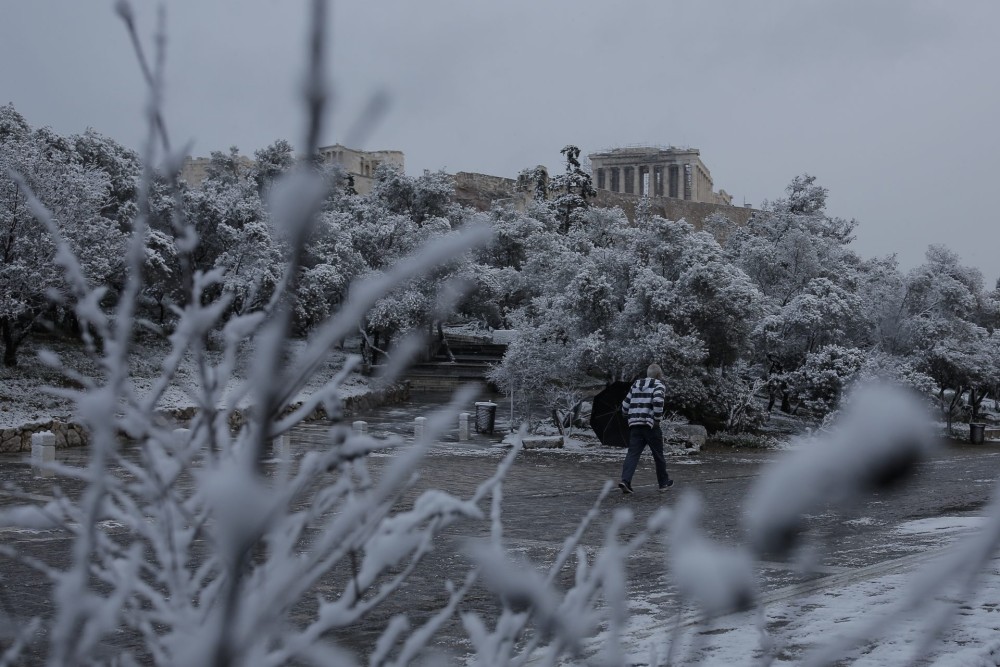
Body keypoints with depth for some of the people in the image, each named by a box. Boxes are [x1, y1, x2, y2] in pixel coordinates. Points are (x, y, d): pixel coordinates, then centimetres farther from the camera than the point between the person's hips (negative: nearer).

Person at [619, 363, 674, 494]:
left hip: (634, 425, 5)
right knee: (658, 454, 10)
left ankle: (625, 480, -21)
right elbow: (658, 401, -20)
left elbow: (625, 404, 16)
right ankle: (664, 482, 23)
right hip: (650, 424, -4)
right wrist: (658, 419, -11)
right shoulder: (658, 385, 0)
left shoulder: (636, 384, 18)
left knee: (633, 453, -3)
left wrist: (629, 417, 30)